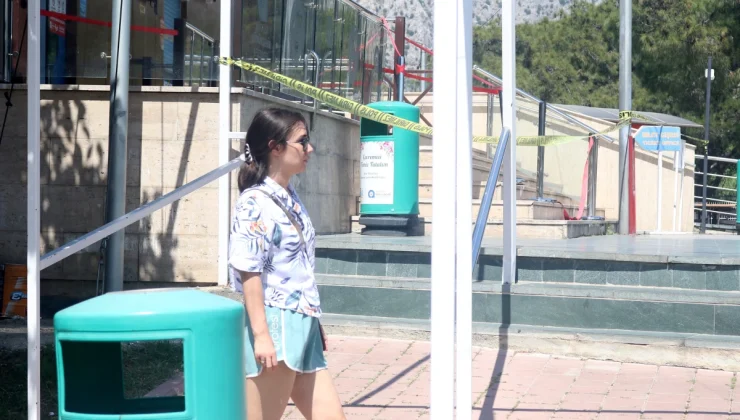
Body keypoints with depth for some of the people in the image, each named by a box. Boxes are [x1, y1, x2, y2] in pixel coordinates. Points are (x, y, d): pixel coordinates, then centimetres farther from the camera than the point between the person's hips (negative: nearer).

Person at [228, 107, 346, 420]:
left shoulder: (291, 200, 14)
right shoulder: (256, 203, -12)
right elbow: (249, 271, -18)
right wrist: (261, 334, -22)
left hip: (302, 327, 9)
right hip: (275, 326, -9)